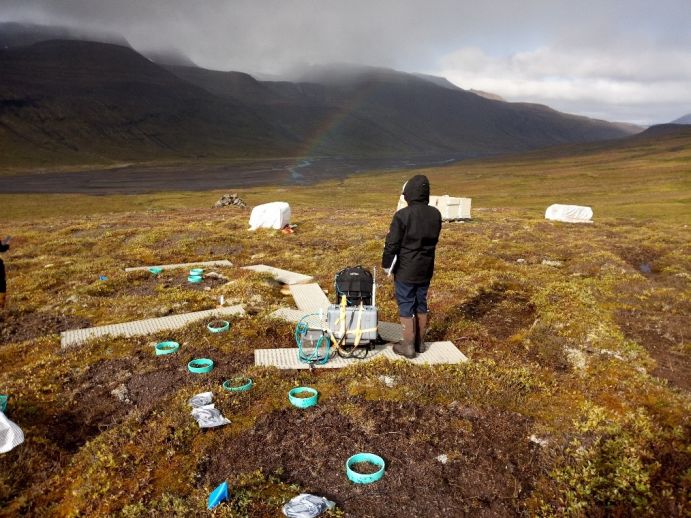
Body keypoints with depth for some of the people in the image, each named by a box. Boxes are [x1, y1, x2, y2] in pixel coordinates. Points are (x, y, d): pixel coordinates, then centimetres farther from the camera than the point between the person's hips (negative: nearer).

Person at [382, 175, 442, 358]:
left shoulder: (402, 215, -19)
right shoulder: (435, 214, -1)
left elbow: (392, 243, -14)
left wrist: (386, 263, -1)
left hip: (405, 270, -5)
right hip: (426, 269, 6)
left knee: (406, 306, 4)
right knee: (421, 304, 16)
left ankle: (408, 346, 10)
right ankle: (420, 342, 27)